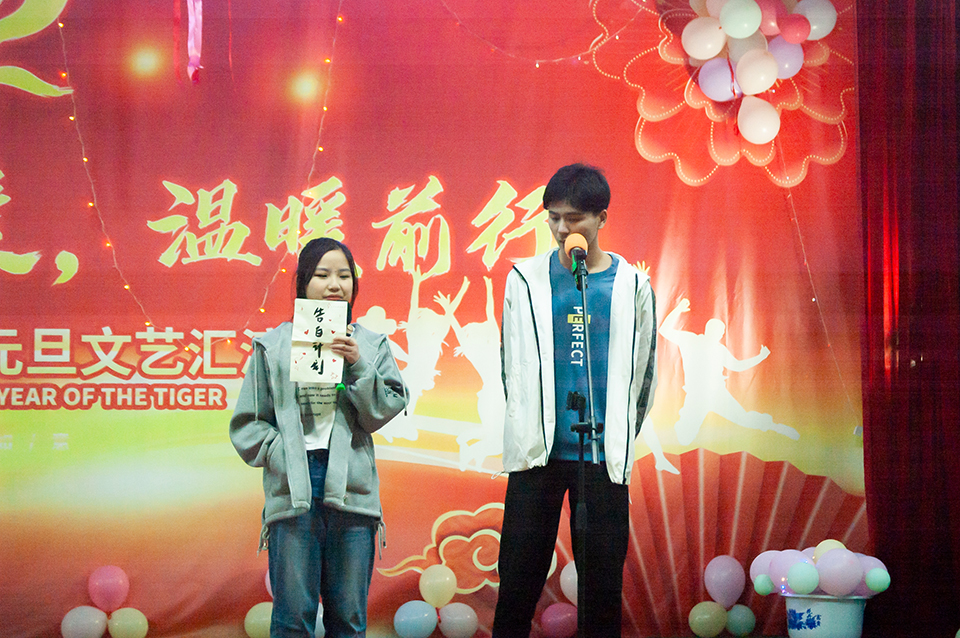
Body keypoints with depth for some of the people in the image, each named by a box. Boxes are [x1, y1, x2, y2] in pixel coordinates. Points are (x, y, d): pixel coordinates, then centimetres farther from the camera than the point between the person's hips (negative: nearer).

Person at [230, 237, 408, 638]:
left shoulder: (371, 346, 11)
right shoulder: (273, 346, 8)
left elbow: (383, 413, 3)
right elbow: (247, 424, 8)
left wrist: (358, 366, -9)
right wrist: (282, 454, -7)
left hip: (351, 491, 1)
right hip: (292, 494, -1)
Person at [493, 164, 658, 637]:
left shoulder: (631, 286, 5)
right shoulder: (526, 280, 6)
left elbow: (642, 376, 12)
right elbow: (512, 368, 12)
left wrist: (618, 443, 11)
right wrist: (526, 434, 9)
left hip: (604, 456, 0)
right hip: (536, 455, 0)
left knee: (603, 584, 1)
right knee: (518, 581, -1)